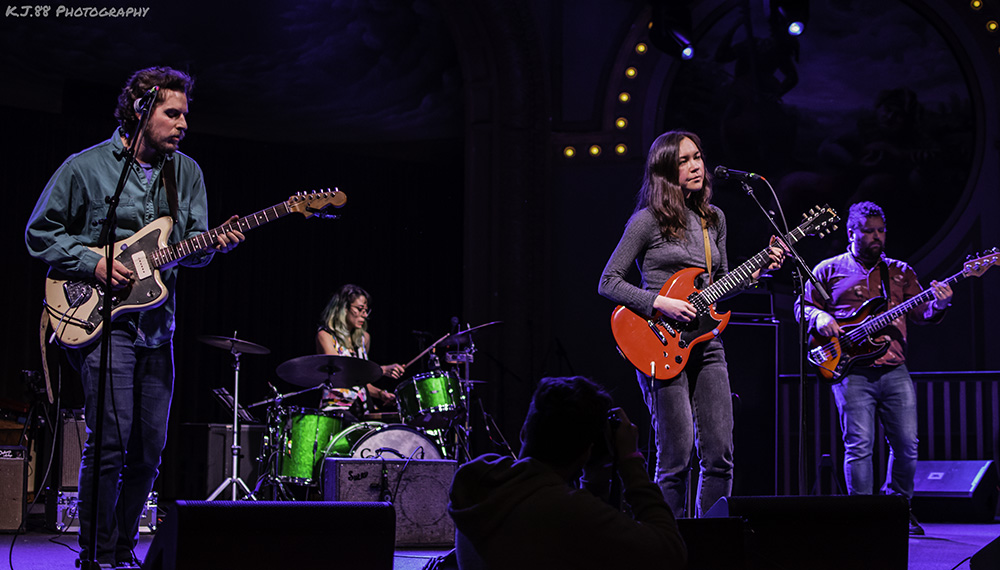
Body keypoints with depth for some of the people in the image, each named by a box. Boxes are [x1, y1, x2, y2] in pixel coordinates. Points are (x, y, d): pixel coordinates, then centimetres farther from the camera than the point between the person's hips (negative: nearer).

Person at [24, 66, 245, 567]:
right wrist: (93, 264, -12)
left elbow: (191, 245, 11)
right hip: (102, 320, -5)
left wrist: (213, 244, -12)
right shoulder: (86, 168, -4)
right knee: (110, 441, -13)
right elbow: (40, 233, 1)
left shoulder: (187, 173, 11)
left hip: (156, 326, 6)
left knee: (149, 449, 6)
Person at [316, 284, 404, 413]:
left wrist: (380, 394, 5)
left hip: (362, 407, 6)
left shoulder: (364, 338, 17)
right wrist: (382, 370, -27)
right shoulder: (324, 336, -4)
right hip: (336, 406, -6)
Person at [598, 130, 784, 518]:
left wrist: (758, 271, 5)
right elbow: (608, 283, -7)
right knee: (677, 457, -8)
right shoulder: (649, 220, -5)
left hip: (706, 345, 6)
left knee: (720, 454, 3)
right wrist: (660, 303, -17)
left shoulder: (714, 219, 14)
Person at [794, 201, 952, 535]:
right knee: (859, 445, -9)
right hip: (852, 371, -3)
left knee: (906, 445, 1)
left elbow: (919, 313, 11)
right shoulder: (828, 270, 11)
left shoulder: (900, 272, 18)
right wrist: (819, 317, -11)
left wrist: (938, 304, -11)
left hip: (895, 370, 3)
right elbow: (802, 305, 11)